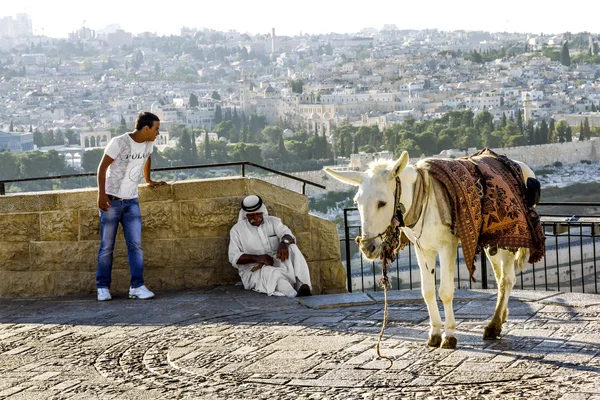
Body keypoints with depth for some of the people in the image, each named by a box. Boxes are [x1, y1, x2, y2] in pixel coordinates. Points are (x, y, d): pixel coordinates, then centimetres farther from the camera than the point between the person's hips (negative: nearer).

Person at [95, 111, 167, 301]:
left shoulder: (148, 145, 3)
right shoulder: (119, 142, -15)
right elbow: (102, 168, -12)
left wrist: (149, 180, 32)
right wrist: (102, 195, -17)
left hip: (132, 202, 5)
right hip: (111, 200, -5)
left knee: (136, 245, -5)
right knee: (107, 246, 0)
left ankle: (137, 286, -5)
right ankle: (103, 287, 7)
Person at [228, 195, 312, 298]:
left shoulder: (273, 221, 12)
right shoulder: (237, 230, 6)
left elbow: (287, 235, -6)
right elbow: (234, 257, -4)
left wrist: (284, 243, -32)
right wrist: (257, 258, -20)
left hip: (277, 263, 3)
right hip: (253, 270, -3)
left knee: (292, 248, -27)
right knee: (273, 274, -37)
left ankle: (303, 286, -46)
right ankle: (295, 297, -59)